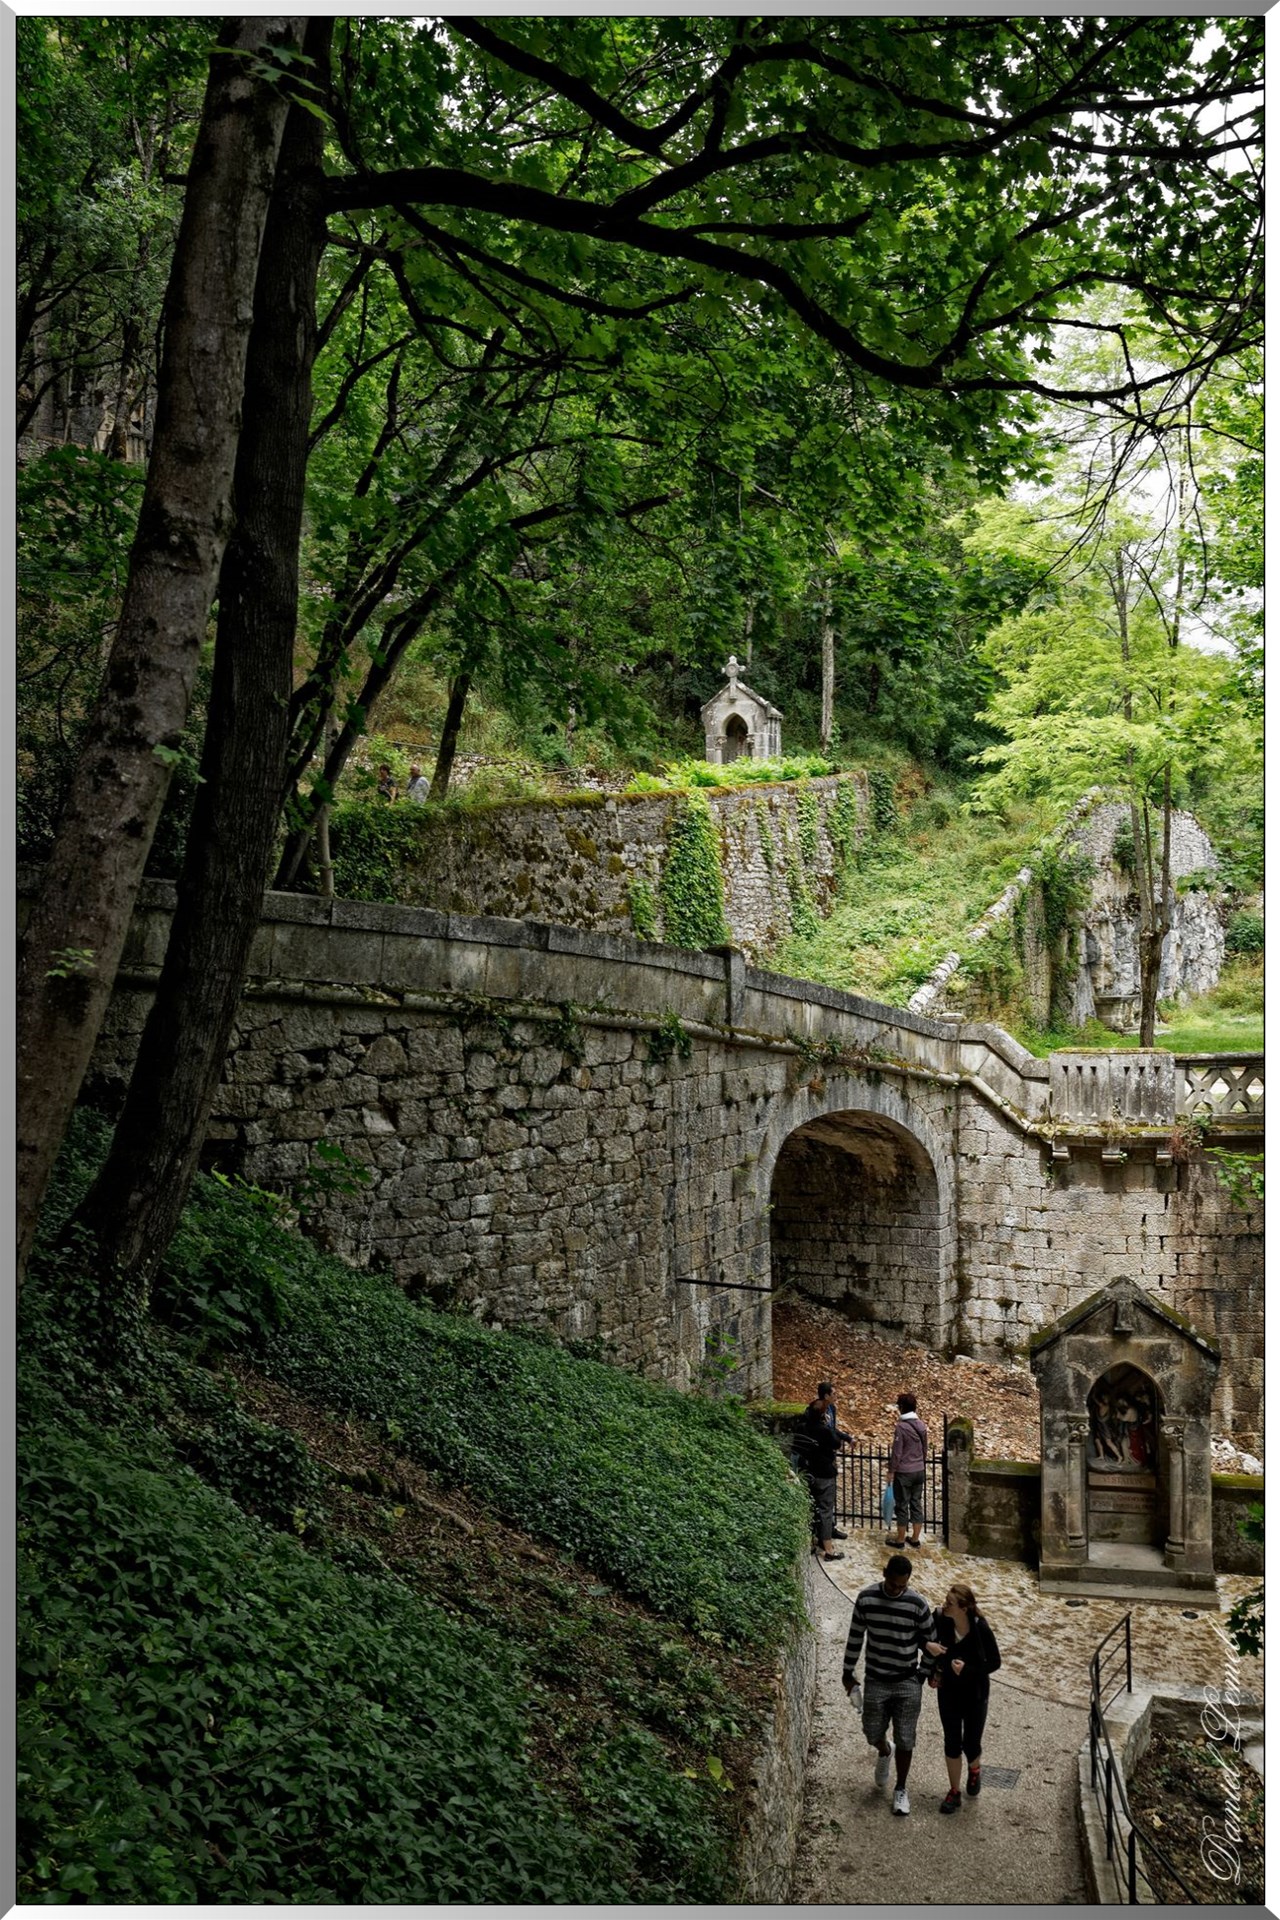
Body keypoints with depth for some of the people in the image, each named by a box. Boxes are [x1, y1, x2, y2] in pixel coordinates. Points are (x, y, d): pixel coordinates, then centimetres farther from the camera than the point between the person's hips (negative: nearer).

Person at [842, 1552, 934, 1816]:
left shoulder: (918, 1604, -15)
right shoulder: (866, 1598, -11)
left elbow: (929, 1641, -1)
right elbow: (855, 1636, 1)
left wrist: (924, 1674, 3)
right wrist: (849, 1673, 7)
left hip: (908, 1683, -1)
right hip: (876, 1681, 1)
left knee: (904, 1740, 6)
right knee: (873, 1733, 9)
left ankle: (900, 1790, 28)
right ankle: (884, 1752, 45)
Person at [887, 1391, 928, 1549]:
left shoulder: (901, 1427, -18)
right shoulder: (922, 1425, 1)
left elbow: (896, 1452, -15)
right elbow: (925, 1449, 10)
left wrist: (891, 1470, -5)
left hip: (904, 1473, -6)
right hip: (919, 1471, 6)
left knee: (902, 1506, 5)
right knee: (917, 1504, 13)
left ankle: (900, 1539, 13)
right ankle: (915, 1538, 19)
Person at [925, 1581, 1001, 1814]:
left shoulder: (981, 1629, -25)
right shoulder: (940, 1621, -18)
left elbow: (994, 1661, -13)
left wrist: (968, 1669, -26)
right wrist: (928, 1645, -23)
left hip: (975, 1694, -2)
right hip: (948, 1692, 2)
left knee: (971, 1743, 9)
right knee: (951, 1742, 12)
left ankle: (975, 1771, 45)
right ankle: (954, 1791, 32)